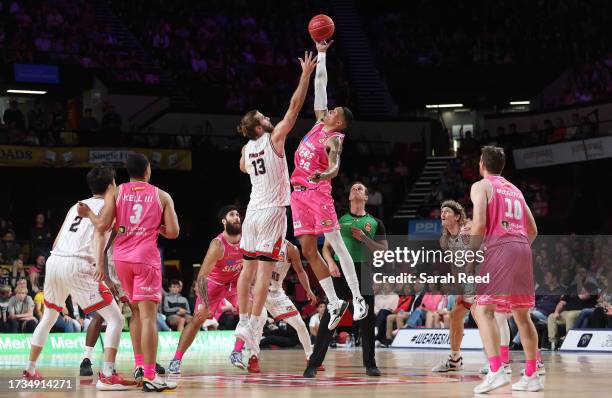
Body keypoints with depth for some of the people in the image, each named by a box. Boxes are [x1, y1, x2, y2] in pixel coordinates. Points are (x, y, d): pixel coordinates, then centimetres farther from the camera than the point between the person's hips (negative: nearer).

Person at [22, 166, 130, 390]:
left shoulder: (77, 206, 25)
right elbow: (99, 233, -15)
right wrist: (100, 262, -29)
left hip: (54, 261, 7)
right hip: (77, 265, -7)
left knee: (48, 318, 29)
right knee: (115, 319, -4)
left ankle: (29, 370, 33)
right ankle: (107, 376, -18)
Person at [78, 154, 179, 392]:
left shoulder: (115, 193, 7)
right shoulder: (162, 196, 6)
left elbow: (103, 225, -3)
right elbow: (173, 232, 2)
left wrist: (88, 214, 16)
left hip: (121, 257, 3)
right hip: (146, 256, -3)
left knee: (136, 311, 22)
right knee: (148, 315, -9)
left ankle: (139, 365, 19)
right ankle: (149, 377, -15)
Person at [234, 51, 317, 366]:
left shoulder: (247, 149, 9)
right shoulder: (274, 138, -9)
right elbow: (294, 107, -10)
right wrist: (305, 75, -8)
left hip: (253, 210, 6)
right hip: (273, 211, -6)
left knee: (249, 266, 10)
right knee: (265, 269, -8)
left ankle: (244, 320, 13)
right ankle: (251, 326, -12)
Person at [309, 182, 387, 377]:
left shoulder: (375, 223, 11)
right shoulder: (339, 220, 12)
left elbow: (384, 250, 7)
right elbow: (327, 246, 11)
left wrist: (365, 239, -7)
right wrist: (330, 263, -8)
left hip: (364, 272, 1)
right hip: (341, 271, -1)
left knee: (367, 319, 2)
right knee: (330, 316, -9)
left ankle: (370, 363, 14)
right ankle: (314, 363, -9)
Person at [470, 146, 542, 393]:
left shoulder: (481, 186, 4)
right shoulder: (515, 190, 25)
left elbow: (479, 223, -10)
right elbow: (533, 230, 24)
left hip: (498, 249, -7)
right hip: (523, 249, 7)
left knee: (483, 310, -11)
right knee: (521, 314, 14)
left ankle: (496, 371, -28)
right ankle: (531, 376, 15)